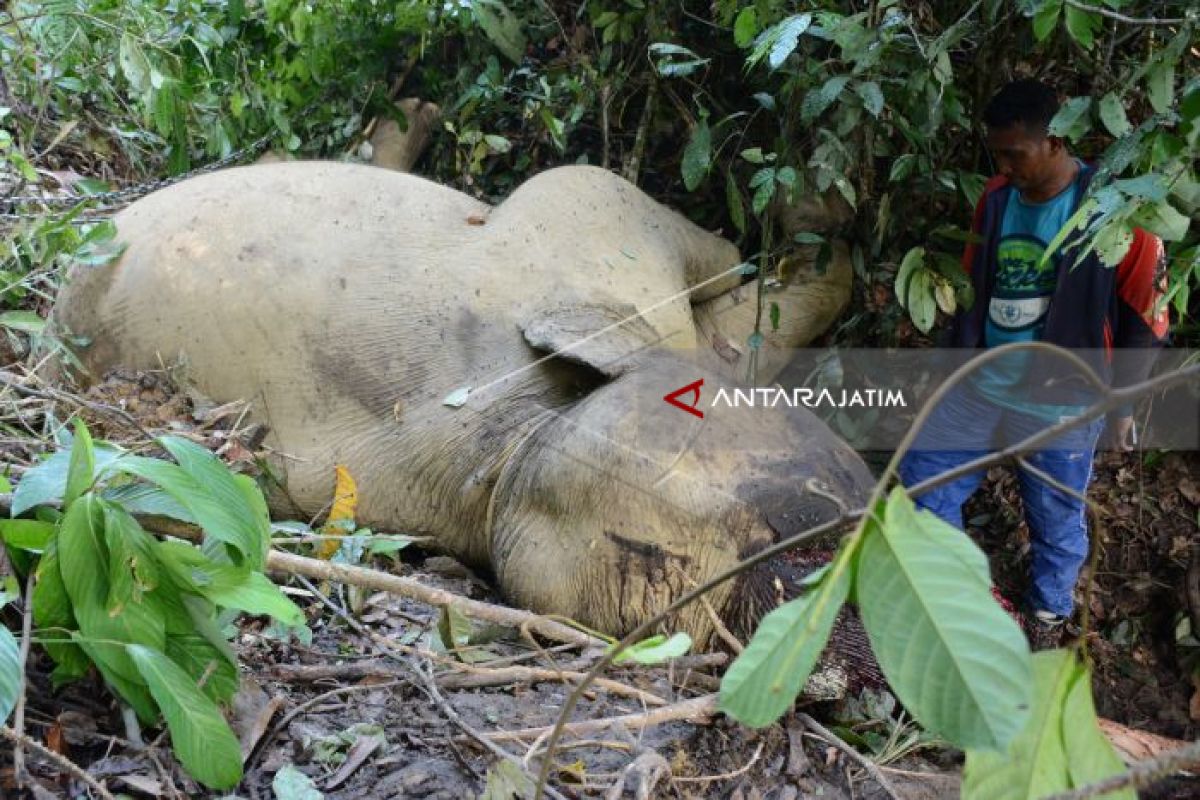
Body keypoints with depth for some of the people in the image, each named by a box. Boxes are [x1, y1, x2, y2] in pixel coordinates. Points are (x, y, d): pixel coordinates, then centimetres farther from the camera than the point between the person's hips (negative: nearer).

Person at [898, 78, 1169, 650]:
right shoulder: (996, 197, 0)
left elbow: (1145, 315, -9)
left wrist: (1122, 402, -4)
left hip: (1061, 404, -5)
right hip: (981, 384, 5)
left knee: (1056, 521, 11)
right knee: (923, 472, 9)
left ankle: (1048, 617, 38)